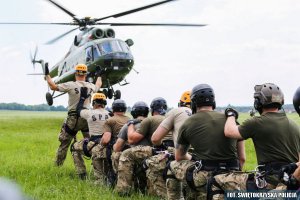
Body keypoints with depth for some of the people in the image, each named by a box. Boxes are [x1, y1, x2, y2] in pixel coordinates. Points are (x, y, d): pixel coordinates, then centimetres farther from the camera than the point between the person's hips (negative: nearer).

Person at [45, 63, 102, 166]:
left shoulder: (71, 85, -12)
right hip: (87, 118, 3)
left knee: (64, 143, 8)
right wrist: (99, 76, 48)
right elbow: (98, 85, 28)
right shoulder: (90, 86, 3)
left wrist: (47, 75, 5)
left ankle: (57, 165, 14)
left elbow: (53, 86, -8)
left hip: (73, 118, -3)